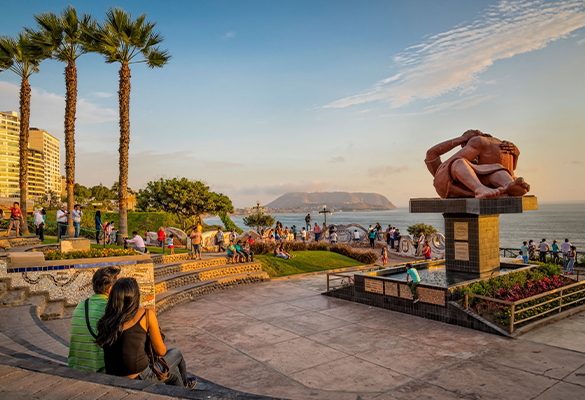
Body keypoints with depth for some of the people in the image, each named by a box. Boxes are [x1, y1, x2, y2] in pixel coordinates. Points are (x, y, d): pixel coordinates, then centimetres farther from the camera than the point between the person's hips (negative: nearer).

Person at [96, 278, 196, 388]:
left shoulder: (106, 320, 3)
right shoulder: (147, 314, -11)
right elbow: (160, 351, -4)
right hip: (140, 380, -5)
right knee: (176, 353, 26)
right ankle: (184, 383, 55)